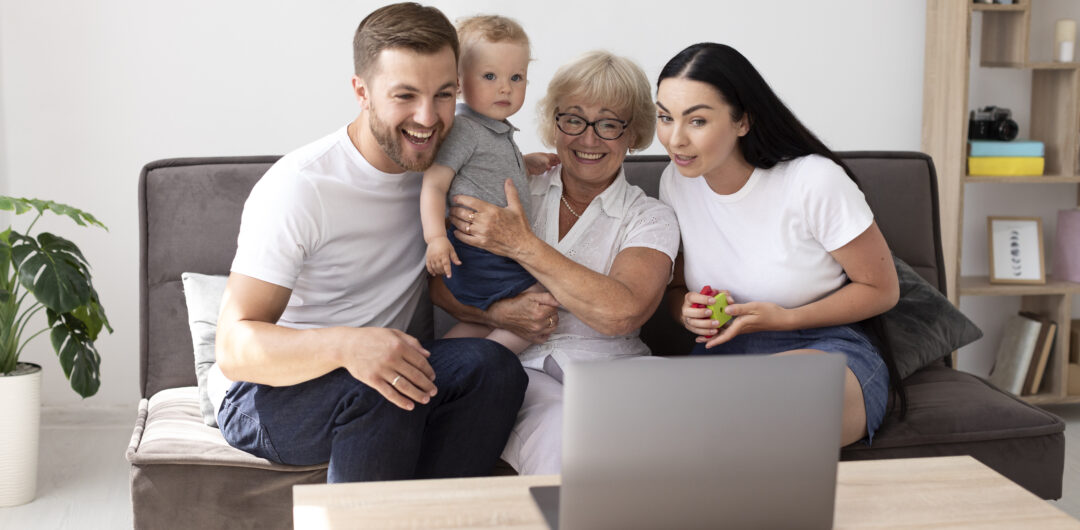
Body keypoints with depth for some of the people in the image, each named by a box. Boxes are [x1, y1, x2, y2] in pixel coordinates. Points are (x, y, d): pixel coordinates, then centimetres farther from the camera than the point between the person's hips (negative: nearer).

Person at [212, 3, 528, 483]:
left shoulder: (439, 167, 0)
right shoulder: (298, 187, -19)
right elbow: (235, 347, -24)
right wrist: (346, 345, -43)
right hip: (267, 398, -5)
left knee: (490, 365, -23)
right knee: (384, 391, -36)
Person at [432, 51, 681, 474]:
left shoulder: (651, 219, 8)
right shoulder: (518, 194, 14)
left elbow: (622, 312, -13)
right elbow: (436, 280, 10)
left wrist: (522, 245, -13)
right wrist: (499, 312, -11)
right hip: (520, 366, 0)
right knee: (563, 432, -34)